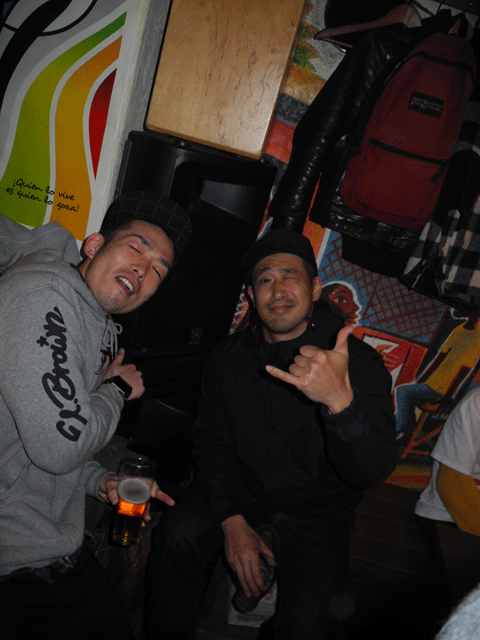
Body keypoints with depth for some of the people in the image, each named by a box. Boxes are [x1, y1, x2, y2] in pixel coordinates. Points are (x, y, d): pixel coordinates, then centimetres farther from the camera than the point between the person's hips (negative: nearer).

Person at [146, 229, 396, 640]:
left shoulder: (359, 362, -18)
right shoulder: (229, 356, -5)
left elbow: (373, 471, -28)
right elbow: (212, 442, 2)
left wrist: (339, 399, -49)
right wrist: (231, 520, -12)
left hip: (316, 512, -2)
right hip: (241, 488, 3)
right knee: (179, 534, -23)